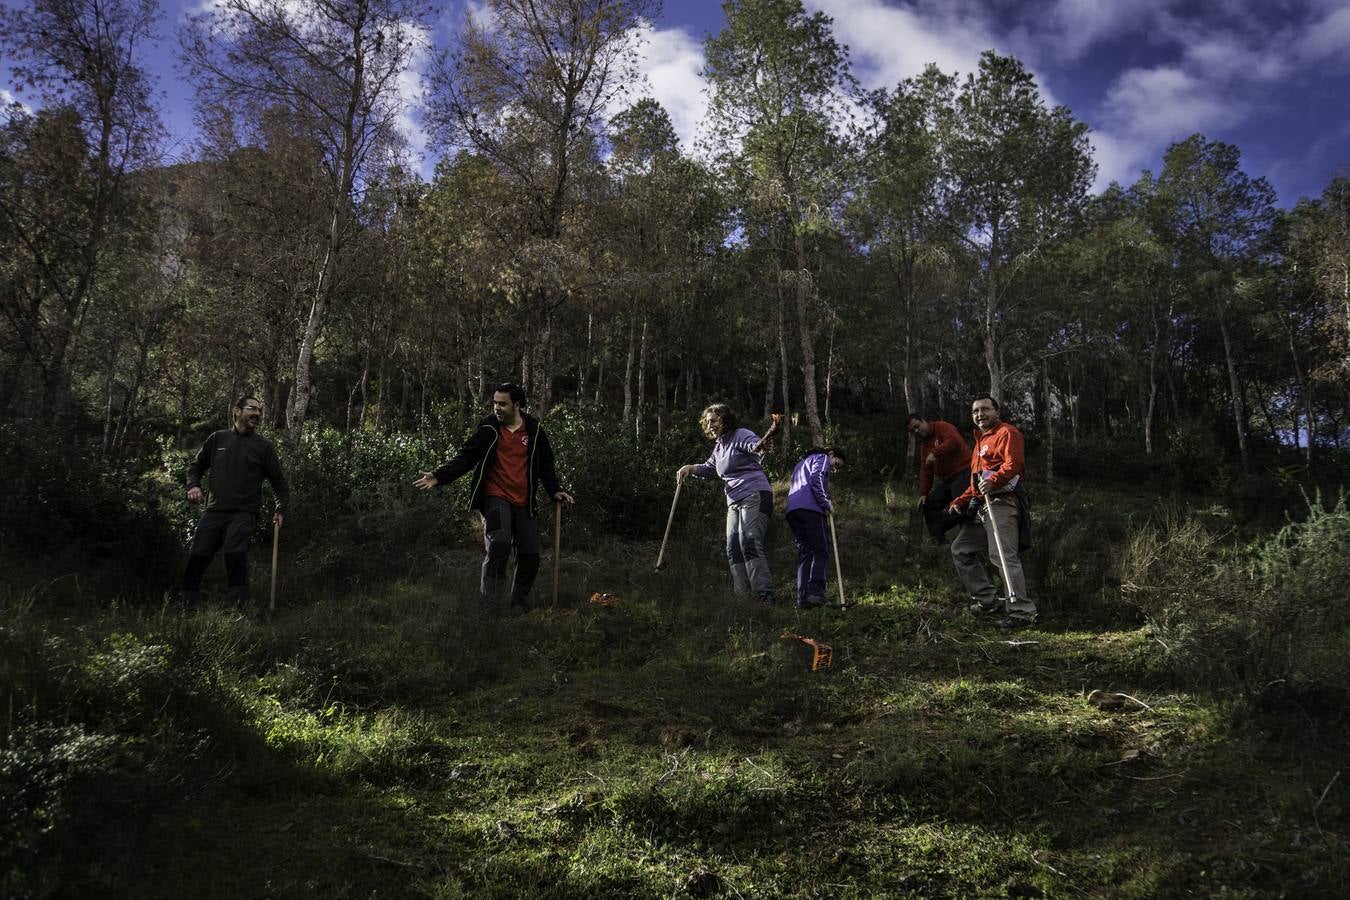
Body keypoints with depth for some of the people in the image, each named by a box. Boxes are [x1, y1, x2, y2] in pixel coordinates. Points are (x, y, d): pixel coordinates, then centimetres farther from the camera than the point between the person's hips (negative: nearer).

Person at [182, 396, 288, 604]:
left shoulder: (263, 446, 7)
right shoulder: (218, 438, 12)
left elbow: (278, 481, 11)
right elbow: (196, 466, 22)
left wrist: (281, 510, -1)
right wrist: (193, 485, 3)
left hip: (244, 512, -3)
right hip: (214, 510, 3)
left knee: (234, 551, -25)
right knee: (197, 555, -4)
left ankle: (238, 601, -17)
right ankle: (188, 601, 11)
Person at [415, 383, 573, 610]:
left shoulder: (534, 430, 5)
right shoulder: (488, 429, -3)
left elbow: (545, 464, 15)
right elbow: (465, 458, -6)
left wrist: (554, 490, 4)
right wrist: (438, 477, -18)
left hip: (524, 502, 4)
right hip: (495, 498, -3)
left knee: (530, 555, 4)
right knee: (499, 543, -25)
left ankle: (520, 603, 26)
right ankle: (491, 604, -18)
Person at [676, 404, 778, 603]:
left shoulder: (740, 435, -5)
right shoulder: (719, 446, 20)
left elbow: (756, 445, -26)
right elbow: (709, 468, 36)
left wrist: (760, 446, -51)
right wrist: (690, 469, 17)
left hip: (755, 496, -9)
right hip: (735, 502, 9)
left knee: (749, 542, -23)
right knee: (733, 548, 2)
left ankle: (765, 596, -28)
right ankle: (741, 598, 3)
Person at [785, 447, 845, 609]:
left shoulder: (802, 464, 37)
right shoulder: (821, 458, 10)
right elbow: (816, 480, -9)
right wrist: (826, 503, -3)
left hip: (792, 510, 8)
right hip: (811, 509, -8)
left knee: (804, 554, 4)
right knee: (821, 552, -8)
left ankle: (802, 598, -8)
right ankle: (815, 592, -23)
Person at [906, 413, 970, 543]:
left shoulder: (942, 427, -6)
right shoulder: (923, 445, 20)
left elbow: (955, 441, -26)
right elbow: (925, 471, 18)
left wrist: (935, 453, -25)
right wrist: (923, 493, 9)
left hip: (962, 473, -10)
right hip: (947, 480, 10)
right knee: (929, 504, 6)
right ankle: (938, 539, 5)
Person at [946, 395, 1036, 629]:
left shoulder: (1007, 433, -1)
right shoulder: (980, 440, 29)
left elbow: (1014, 463, -20)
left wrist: (993, 481, -33)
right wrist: (959, 502, 24)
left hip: (1002, 502, -10)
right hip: (982, 505, 10)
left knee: (1004, 556, -18)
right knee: (961, 550, 11)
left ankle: (1022, 612, -19)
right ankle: (988, 599, 13)